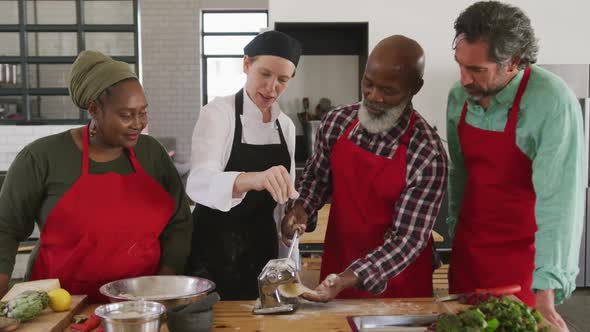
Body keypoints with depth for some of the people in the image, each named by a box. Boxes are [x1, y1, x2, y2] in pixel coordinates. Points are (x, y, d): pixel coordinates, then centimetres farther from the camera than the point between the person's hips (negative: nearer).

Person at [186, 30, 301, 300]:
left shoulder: (286, 125, 4)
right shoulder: (217, 112, -14)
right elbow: (198, 183, -30)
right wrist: (252, 179, -49)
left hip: (262, 246, 5)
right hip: (215, 246, -5)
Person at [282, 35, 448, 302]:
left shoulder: (426, 154, -22)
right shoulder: (336, 122, -8)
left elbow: (408, 238, -19)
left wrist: (349, 279, -28)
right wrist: (301, 208, -12)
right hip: (336, 268, 4)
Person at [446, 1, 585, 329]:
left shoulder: (553, 103, -22)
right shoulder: (459, 97, -3)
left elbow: (559, 201, -25)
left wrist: (545, 293, -28)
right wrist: (455, 229, 12)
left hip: (521, 255, -5)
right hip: (467, 249, 6)